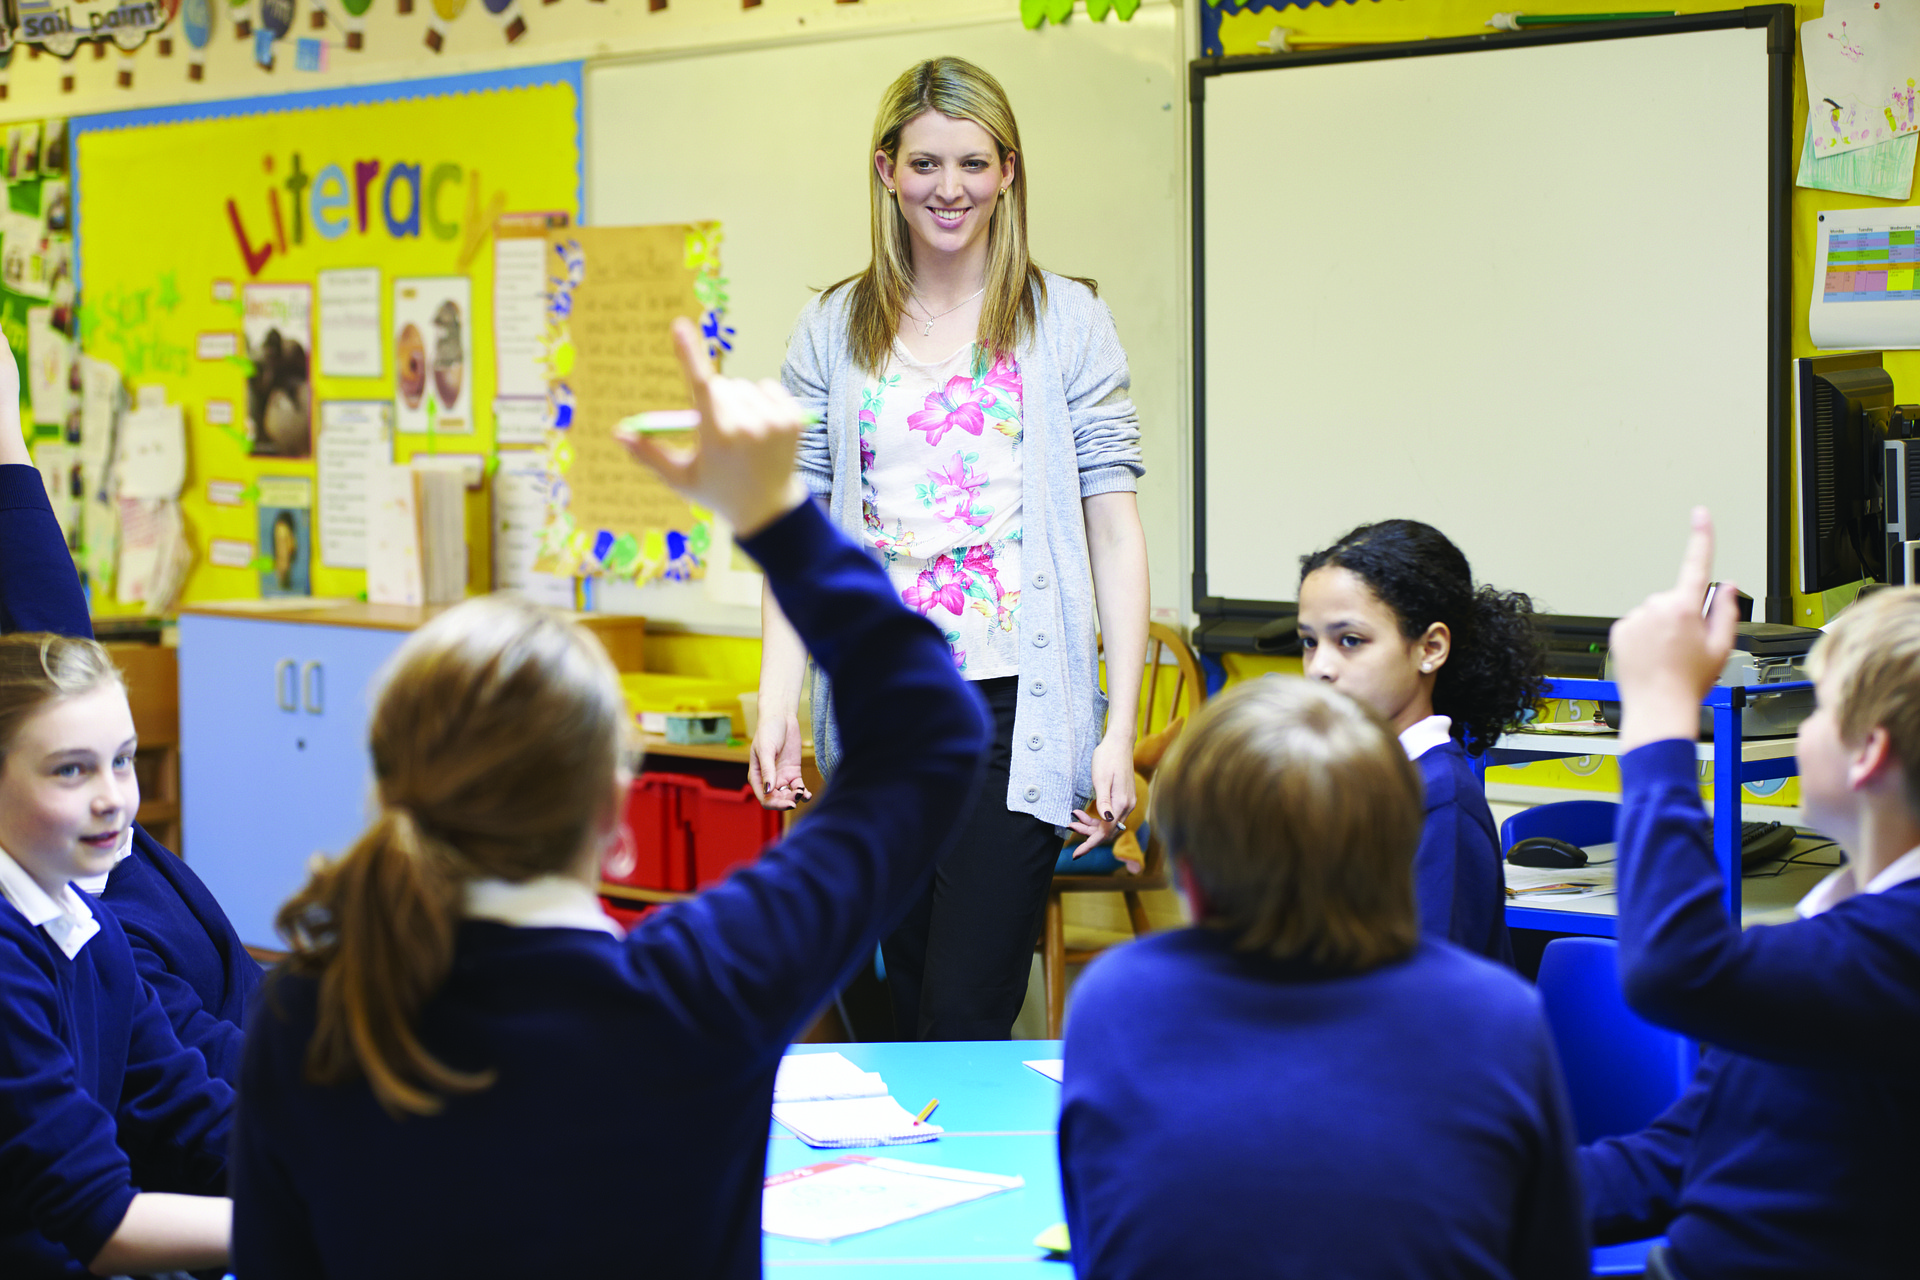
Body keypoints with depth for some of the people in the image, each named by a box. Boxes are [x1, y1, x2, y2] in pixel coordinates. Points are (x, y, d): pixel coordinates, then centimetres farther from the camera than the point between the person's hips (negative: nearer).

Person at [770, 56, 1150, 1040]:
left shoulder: (1067, 322, 3)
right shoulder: (831, 332, 9)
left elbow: (1114, 527, 0)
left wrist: (1120, 729, -7)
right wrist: (776, 705, -4)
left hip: (1015, 707, -3)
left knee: (967, 1018, -8)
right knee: (906, 1005, 11)